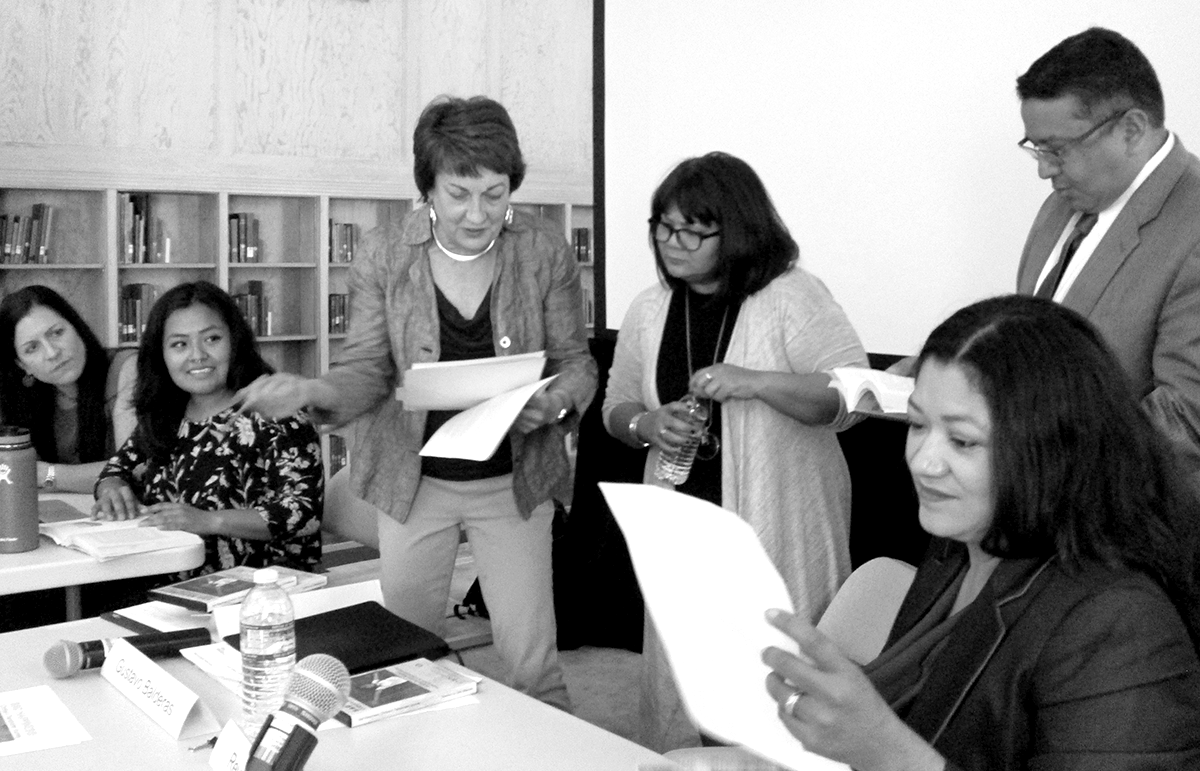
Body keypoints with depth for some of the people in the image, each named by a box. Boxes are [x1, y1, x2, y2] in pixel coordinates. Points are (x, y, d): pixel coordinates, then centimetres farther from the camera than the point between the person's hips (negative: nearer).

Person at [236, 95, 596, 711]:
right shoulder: (384, 255, -8)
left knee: (532, 665, 0)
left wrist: (554, 403, -23)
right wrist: (313, 392, -25)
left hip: (513, 480, -1)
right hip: (413, 480, 1)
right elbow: (369, 368, -4)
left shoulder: (545, 250, -8)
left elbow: (576, 361, -1)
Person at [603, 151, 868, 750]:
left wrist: (754, 382, -26)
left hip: (779, 525, -4)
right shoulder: (648, 311, 8)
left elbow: (852, 395, -14)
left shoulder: (793, 297, -8)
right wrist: (646, 424, -6)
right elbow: (616, 407, 17)